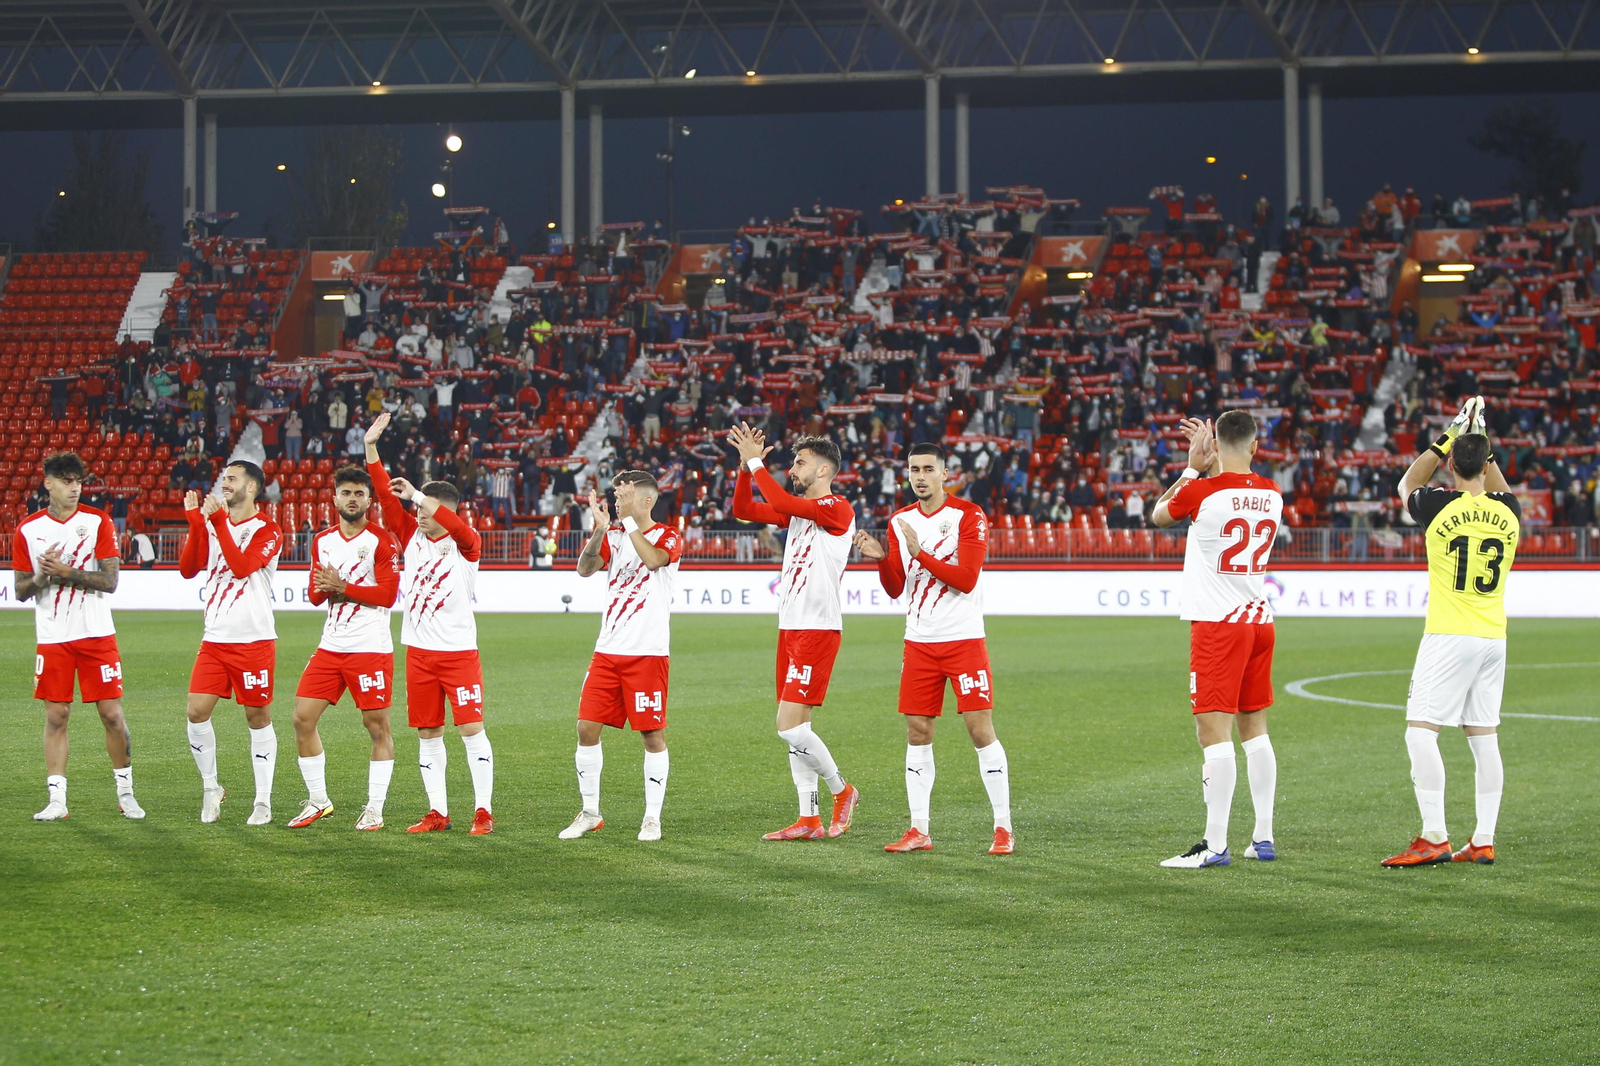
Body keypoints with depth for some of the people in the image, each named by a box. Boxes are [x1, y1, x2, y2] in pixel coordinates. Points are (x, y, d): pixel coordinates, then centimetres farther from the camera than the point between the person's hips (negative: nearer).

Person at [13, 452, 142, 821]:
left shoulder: (97, 521, -1)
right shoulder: (27, 530, 4)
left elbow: (110, 580, -8)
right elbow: (21, 591, 6)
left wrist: (64, 571, -16)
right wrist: (42, 576, -14)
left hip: (97, 635, -1)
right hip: (52, 638, 1)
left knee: (111, 713, -1)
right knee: (56, 715, -1)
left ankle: (125, 791, 14)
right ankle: (56, 800, 2)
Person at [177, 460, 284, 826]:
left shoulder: (267, 531, -5)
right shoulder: (212, 524, 12)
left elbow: (241, 566, -22)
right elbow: (187, 568, 0)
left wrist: (220, 522, -22)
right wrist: (195, 523, -11)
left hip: (254, 641, -5)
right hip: (214, 640, 5)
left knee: (258, 716, 1)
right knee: (197, 711, -5)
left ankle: (263, 802, 7)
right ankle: (210, 788, 12)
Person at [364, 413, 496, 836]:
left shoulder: (465, 545, -4)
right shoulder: (413, 538, 9)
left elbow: (460, 528, -27)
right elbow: (387, 499, 3)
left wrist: (418, 497, -25)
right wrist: (371, 449, -4)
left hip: (458, 650, -5)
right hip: (419, 651, 5)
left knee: (471, 729, -6)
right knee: (427, 733, 7)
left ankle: (483, 811, -2)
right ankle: (437, 812, 12)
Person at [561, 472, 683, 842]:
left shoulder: (667, 537, -2)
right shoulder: (612, 535, 12)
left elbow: (652, 559, -26)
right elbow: (584, 569, -6)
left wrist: (628, 521, -24)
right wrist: (600, 529, -21)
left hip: (648, 654, -5)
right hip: (607, 651, 5)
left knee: (652, 735, -2)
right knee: (587, 728, 1)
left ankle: (652, 818, 7)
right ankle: (589, 813, 12)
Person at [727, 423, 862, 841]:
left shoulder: (838, 509, -11)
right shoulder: (799, 509, 16)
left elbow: (782, 503, -24)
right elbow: (744, 510, 17)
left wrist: (756, 462, -17)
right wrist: (746, 467, 4)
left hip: (817, 630, -9)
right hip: (790, 629, 9)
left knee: (790, 725, -13)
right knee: (795, 727, 7)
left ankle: (841, 791, 6)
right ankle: (809, 819, 9)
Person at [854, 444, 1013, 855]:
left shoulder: (969, 516, -7)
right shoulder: (901, 521, 10)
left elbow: (966, 579, -15)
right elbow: (895, 589, 11)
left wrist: (920, 553, -21)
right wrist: (881, 559, -8)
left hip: (964, 640, -5)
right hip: (919, 643, 5)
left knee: (981, 728, -7)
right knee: (917, 732, 3)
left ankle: (1004, 829, 0)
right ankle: (919, 831, 9)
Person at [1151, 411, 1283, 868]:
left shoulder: (1202, 491, -12)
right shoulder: (1272, 495, 5)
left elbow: (1158, 515, 9)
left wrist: (1192, 468, 15)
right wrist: (1209, 470, 26)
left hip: (1217, 624, -7)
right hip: (1260, 620, 7)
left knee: (1214, 729, -8)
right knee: (1254, 728, 15)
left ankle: (1215, 845, -12)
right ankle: (1263, 838, 18)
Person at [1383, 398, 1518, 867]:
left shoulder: (1440, 506, -9)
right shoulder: (1508, 513, 2)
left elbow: (1407, 485, 14)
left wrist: (1446, 440, 15)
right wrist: (1482, 444, 26)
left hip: (1448, 638, -5)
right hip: (1493, 637, 5)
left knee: (1421, 732, -5)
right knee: (1484, 738, 8)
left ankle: (1434, 837, -13)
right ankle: (1483, 841, 8)